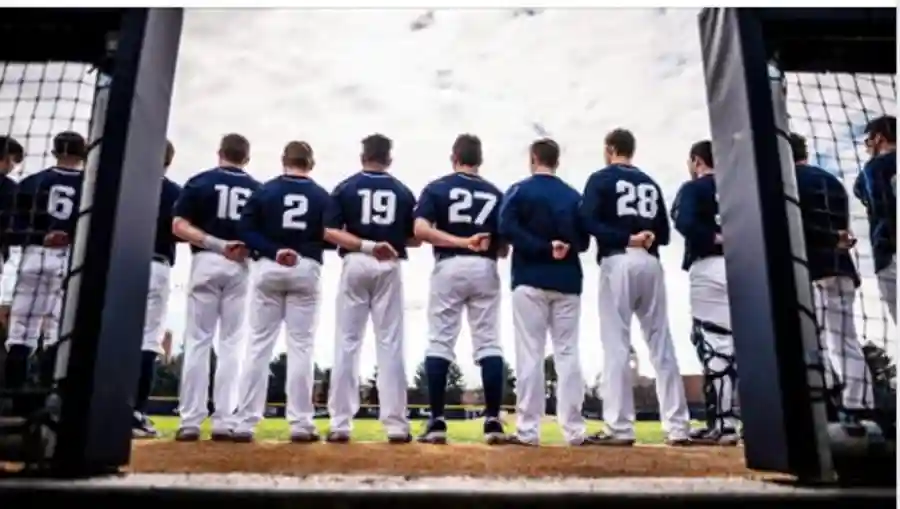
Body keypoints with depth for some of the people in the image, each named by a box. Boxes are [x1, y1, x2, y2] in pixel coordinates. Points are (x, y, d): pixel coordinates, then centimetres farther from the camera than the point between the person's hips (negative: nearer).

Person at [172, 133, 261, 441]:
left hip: (206, 263, -1)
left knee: (197, 342, 3)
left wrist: (215, 245, -9)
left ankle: (190, 422, 3)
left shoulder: (200, 182, 4)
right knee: (232, 344, 4)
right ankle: (224, 422, 4)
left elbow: (179, 226, -5)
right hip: (240, 267, 1)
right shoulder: (257, 189, 8)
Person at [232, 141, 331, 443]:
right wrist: (304, 250, 5)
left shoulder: (264, 191, 4)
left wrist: (274, 251, -9)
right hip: (306, 270, 0)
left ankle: (246, 422, 5)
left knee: (259, 345, 5)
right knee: (300, 346, 2)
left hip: (268, 269, 1)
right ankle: (300, 423, 3)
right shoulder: (322, 196, 5)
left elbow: (246, 230, -5)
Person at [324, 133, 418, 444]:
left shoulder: (345, 187, 4)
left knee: (346, 343, 3)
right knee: (390, 345, 2)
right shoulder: (403, 191, 7)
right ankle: (396, 425, 3)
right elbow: (415, 239, 7)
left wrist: (366, 246, -9)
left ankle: (340, 424, 3)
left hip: (355, 266, 0)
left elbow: (330, 233, -7)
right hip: (389, 268, 1)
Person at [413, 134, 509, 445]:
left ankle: (437, 422, 1)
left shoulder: (437, 188, 5)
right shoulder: (495, 193, 11)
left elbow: (420, 230, -11)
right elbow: (506, 244, 7)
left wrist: (462, 243, -12)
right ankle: (493, 420, 2)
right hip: (484, 269, 2)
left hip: (449, 268, -2)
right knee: (489, 343, 4)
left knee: (439, 343, 2)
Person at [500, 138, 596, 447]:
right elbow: (584, 242, 9)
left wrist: (542, 248, -11)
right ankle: (574, 431, 7)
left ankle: (527, 431, -2)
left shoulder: (520, 190, 1)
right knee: (568, 354, 6)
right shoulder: (573, 196, 11)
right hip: (567, 282, 3)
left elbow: (507, 228, -14)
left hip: (530, 281, -3)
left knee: (530, 355, -2)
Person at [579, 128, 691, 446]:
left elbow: (589, 221, -9)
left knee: (616, 345, -4)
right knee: (662, 345, 5)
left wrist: (625, 238, -8)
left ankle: (620, 428, -6)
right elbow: (664, 233, 16)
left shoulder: (601, 179, 6)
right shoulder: (650, 183, 20)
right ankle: (678, 428, 6)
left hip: (618, 261, -5)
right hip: (651, 263, 5)